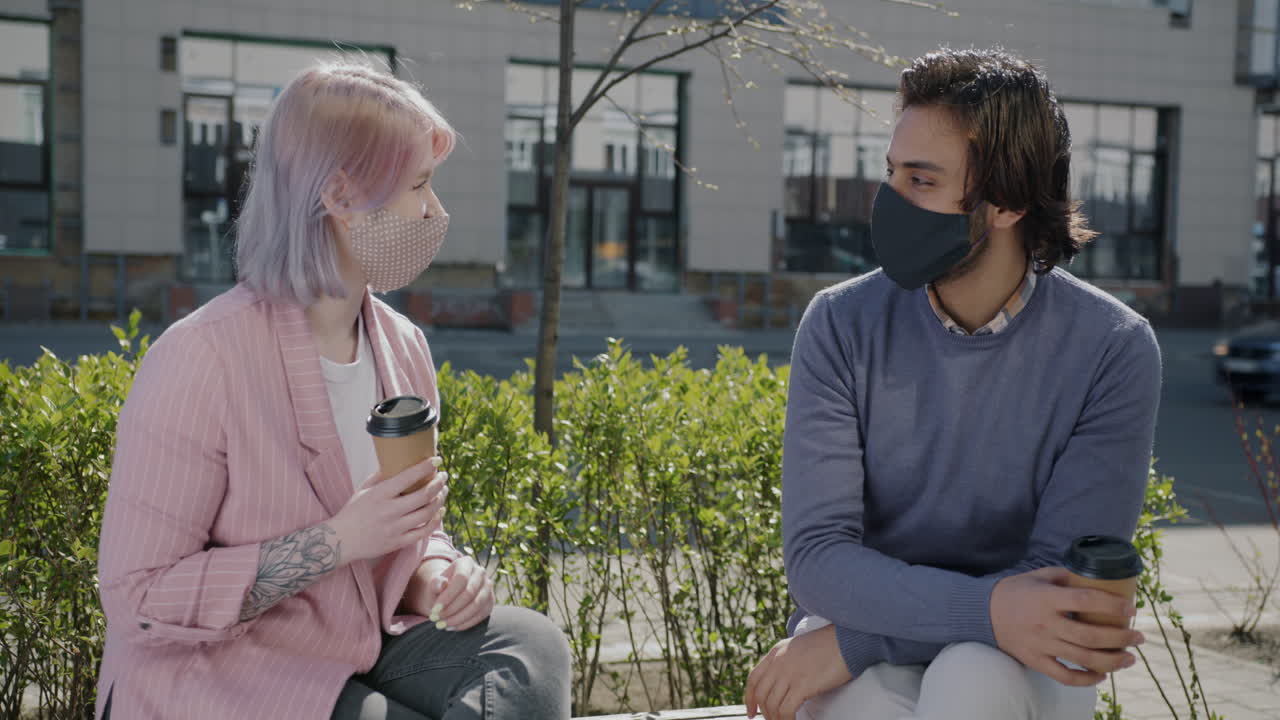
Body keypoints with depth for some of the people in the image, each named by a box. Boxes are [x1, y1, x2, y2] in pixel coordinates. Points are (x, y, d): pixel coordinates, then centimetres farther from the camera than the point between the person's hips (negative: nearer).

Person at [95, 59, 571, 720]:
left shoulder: (403, 347, 4)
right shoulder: (200, 357, -18)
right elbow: (138, 602, -17)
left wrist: (435, 577, -9)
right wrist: (337, 541, -24)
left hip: (363, 653, 6)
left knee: (530, 645, -20)